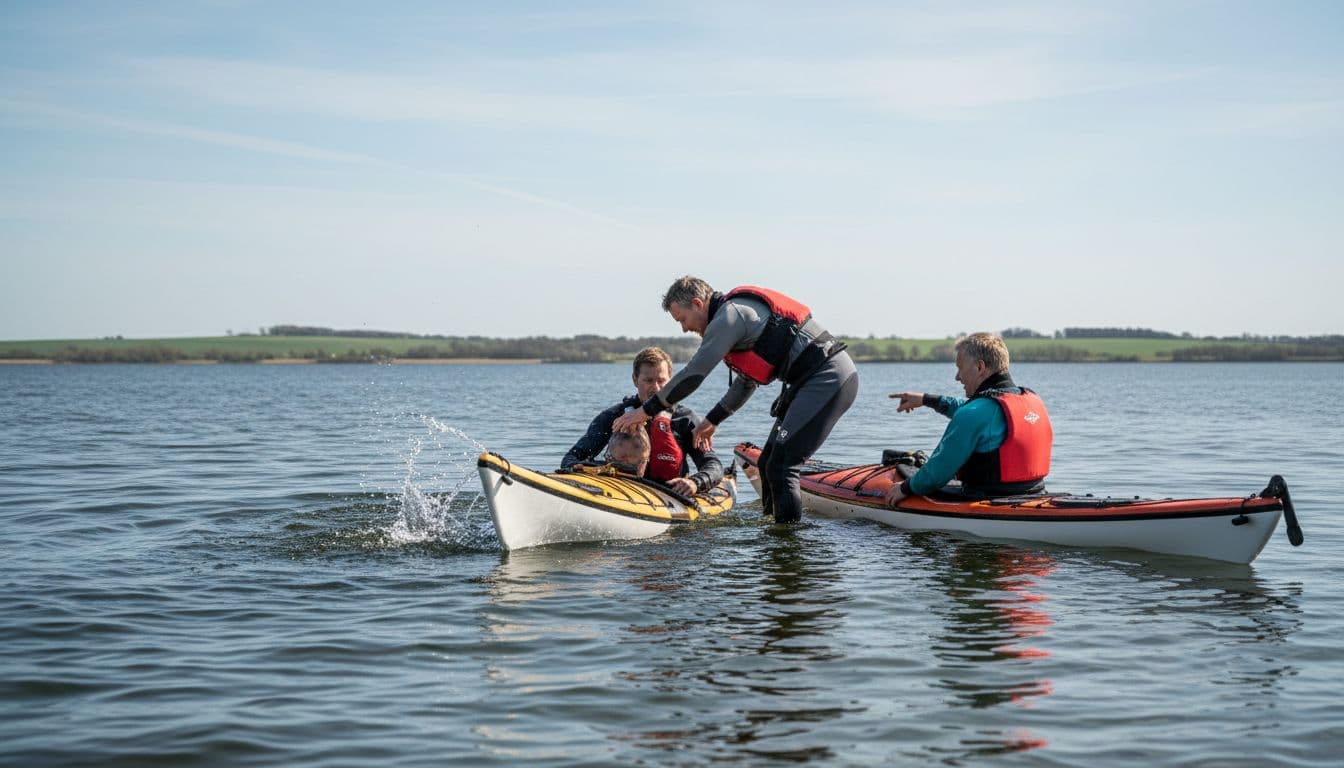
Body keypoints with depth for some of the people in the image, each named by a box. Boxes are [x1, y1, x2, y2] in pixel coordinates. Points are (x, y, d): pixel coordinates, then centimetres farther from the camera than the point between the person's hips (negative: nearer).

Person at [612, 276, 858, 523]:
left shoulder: (729, 316, -10)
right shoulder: (740, 311, 21)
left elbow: (692, 375, -13)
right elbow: (747, 380, 32)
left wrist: (646, 411, -4)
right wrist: (712, 420, 36)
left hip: (828, 378, -10)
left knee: (780, 466, -14)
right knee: (769, 463, 12)